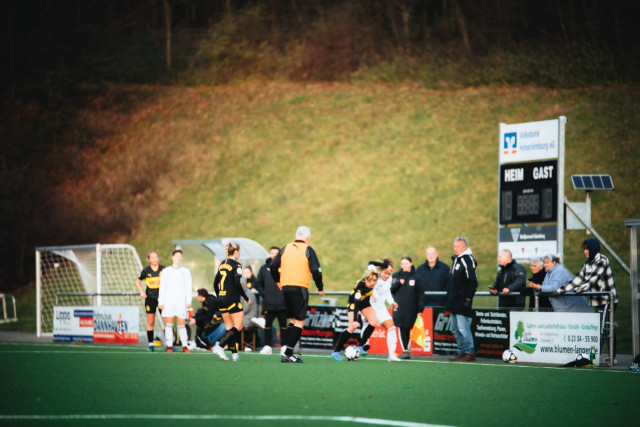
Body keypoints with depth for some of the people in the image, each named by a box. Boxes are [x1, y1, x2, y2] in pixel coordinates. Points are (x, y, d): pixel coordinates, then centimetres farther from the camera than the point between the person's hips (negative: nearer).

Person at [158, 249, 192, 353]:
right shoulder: (166, 271, 11)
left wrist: (189, 302, 0)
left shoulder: (186, 271, 12)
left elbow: (188, 288, 10)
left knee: (181, 324, -3)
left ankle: (184, 346, 1)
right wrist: (160, 302, 3)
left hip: (181, 302, 0)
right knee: (169, 324, -4)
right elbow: (162, 287, 9)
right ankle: (170, 346, -1)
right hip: (168, 301, 0)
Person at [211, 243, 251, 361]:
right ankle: (220, 346, -16)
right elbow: (237, 283, -17)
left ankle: (234, 353, 8)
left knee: (229, 328, 11)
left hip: (221, 299, 8)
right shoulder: (236, 265, -9)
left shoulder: (222, 264, 12)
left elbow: (215, 283, 13)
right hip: (233, 300, -7)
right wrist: (246, 298, -8)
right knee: (238, 327, -2)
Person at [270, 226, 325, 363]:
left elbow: (272, 267, 10)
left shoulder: (286, 248, 10)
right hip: (300, 288, -5)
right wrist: (320, 288, 1)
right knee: (299, 321, -2)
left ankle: (288, 352, 9)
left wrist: (278, 282, 24)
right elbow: (316, 270, -10)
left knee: (294, 319, 16)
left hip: (285, 288, 6)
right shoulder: (308, 250, -2)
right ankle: (288, 354, -9)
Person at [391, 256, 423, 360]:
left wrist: (420, 309, -6)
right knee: (402, 330, -5)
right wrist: (398, 283, -11)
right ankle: (405, 351, -2)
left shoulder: (415, 277, 3)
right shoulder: (396, 276, 10)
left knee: (408, 330, 1)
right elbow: (391, 290, 7)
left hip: (411, 309, -1)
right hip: (399, 308, 1)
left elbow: (420, 294, 2)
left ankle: (408, 350, 8)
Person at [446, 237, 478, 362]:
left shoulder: (468, 260, -11)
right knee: (455, 329, 11)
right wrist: (449, 298, 21)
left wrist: (468, 299, -19)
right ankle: (461, 352, 17)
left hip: (462, 302, -10)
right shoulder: (455, 260, 17)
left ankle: (470, 353, -6)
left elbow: (473, 281, -15)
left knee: (463, 328, -11)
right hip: (453, 302, 10)